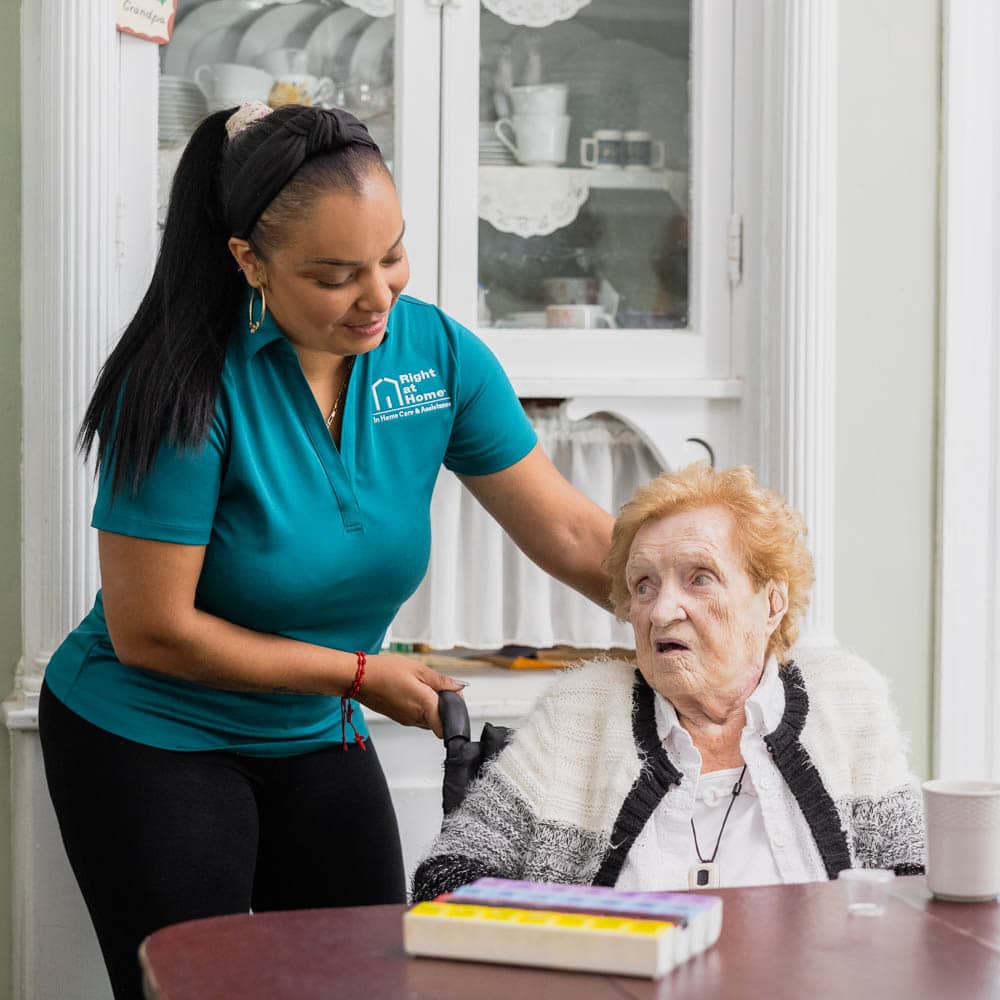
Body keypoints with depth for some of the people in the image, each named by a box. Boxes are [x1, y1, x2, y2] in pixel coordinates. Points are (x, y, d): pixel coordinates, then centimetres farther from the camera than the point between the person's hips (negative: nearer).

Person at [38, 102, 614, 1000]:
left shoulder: (435, 352, -9)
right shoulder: (190, 387, -24)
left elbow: (569, 534, -4)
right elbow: (151, 633, -21)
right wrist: (362, 673, -15)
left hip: (316, 740, 5)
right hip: (151, 744, -5)